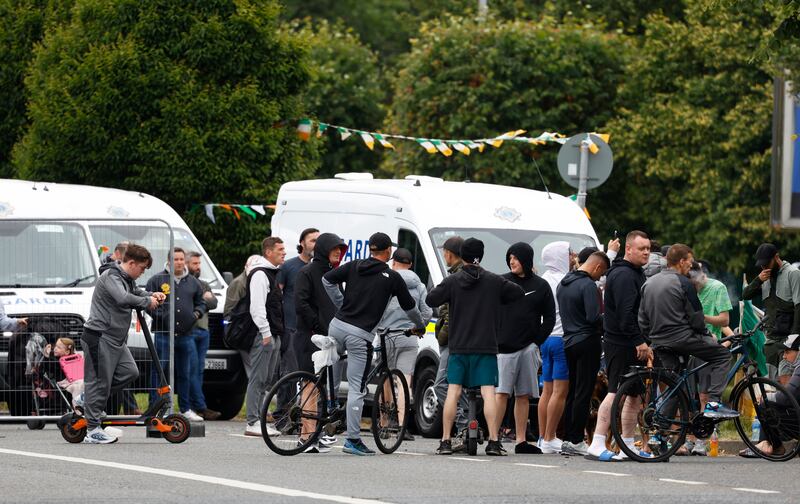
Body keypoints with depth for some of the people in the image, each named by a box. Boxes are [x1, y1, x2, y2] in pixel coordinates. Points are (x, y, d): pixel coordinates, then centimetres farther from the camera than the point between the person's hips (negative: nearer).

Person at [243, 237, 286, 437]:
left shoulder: (273, 273, 21)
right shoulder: (260, 274, -12)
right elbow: (257, 306, -19)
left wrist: (279, 333, 21)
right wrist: (266, 332, -21)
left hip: (273, 335, 10)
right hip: (263, 335, -10)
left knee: (265, 380, 12)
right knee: (258, 379, -9)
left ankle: (258, 419, 16)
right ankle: (253, 422, -9)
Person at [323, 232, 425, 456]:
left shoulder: (355, 266, 9)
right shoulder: (392, 277, 2)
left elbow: (327, 279, 6)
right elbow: (409, 306, 13)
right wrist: (420, 326, 32)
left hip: (337, 326, 4)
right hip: (360, 336, -4)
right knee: (356, 389, -2)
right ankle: (353, 440, -1)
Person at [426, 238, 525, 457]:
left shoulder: (452, 281, -1)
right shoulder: (494, 281, 1)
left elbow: (430, 300, 1)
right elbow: (519, 293, 10)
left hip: (458, 347, 0)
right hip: (486, 347, 0)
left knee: (453, 393, 3)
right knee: (488, 393, -4)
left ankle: (445, 441, 1)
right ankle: (494, 442, -11)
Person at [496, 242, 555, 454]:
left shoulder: (540, 286, 8)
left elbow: (549, 319, 12)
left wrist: (536, 342, 2)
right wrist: (495, 341, -2)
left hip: (528, 349, 2)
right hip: (504, 348, -2)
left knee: (523, 396, 5)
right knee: (501, 393, -10)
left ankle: (521, 441, 8)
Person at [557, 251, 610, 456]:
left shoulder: (564, 284, 14)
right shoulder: (588, 286, -15)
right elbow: (594, 317, -21)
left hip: (569, 343, 8)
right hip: (587, 343, -8)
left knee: (572, 393, 13)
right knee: (583, 393, -5)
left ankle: (568, 439, 14)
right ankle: (576, 441, -6)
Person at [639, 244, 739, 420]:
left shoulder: (649, 283, 13)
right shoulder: (683, 283, -9)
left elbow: (642, 320, 16)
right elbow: (696, 318, -9)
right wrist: (707, 336, 7)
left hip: (659, 343, 7)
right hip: (682, 338, -7)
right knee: (722, 354, 4)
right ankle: (713, 404, -7)